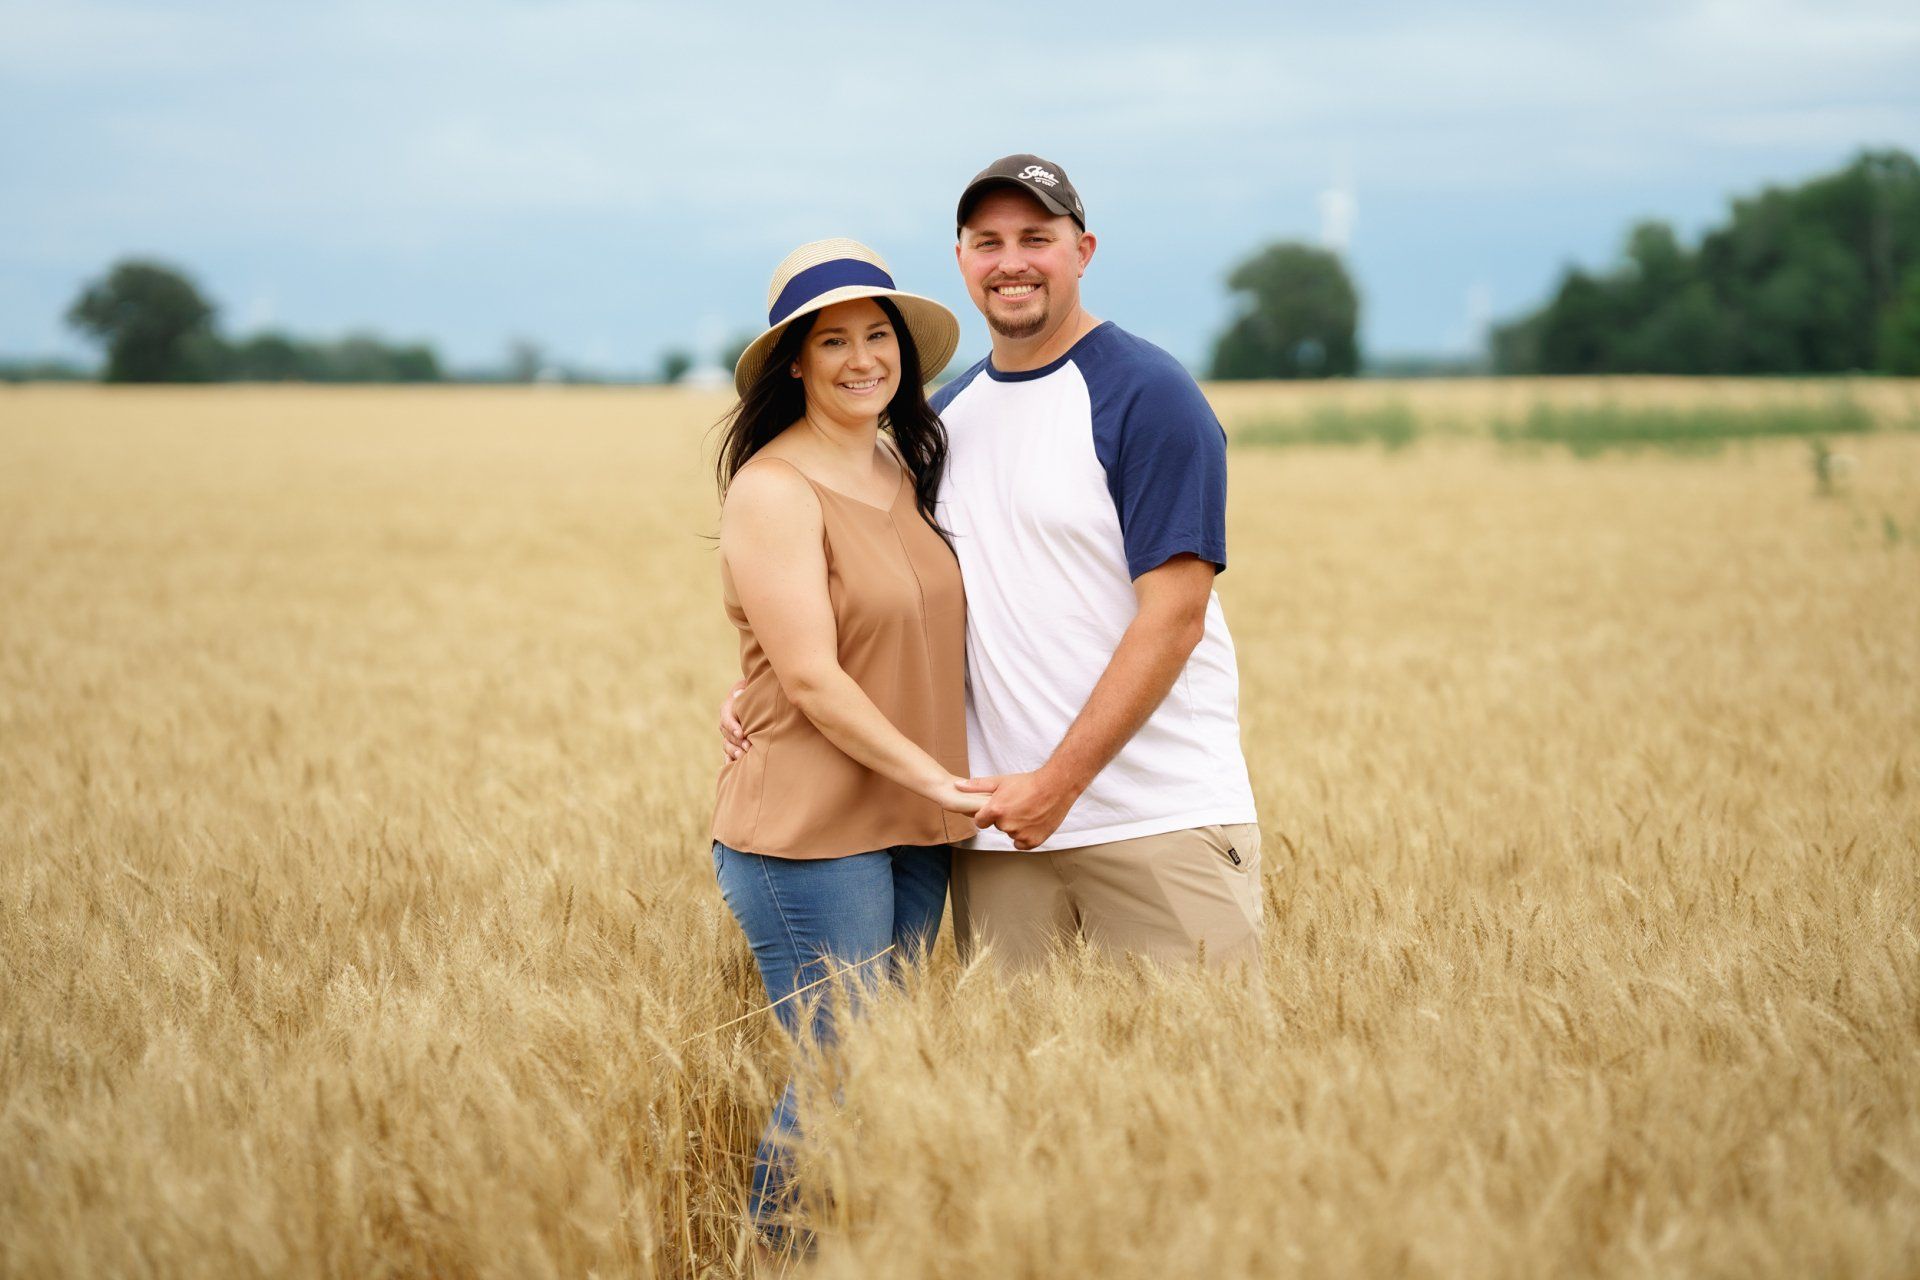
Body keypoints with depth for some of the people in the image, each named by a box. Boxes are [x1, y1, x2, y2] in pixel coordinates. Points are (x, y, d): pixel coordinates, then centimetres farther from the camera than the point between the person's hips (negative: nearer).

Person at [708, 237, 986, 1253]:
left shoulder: (905, 469, 12)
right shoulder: (774, 489, -11)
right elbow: (812, 678, -16)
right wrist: (936, 777, -15)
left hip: (913, 830, 7)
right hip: (811, 834, -7)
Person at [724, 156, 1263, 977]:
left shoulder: (1147, 394, -5)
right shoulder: (943, 417, 14)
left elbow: (1173, 616, -12)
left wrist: (1059, 781, -17)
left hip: (1157, 817, -5)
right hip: (997, 820, 5)